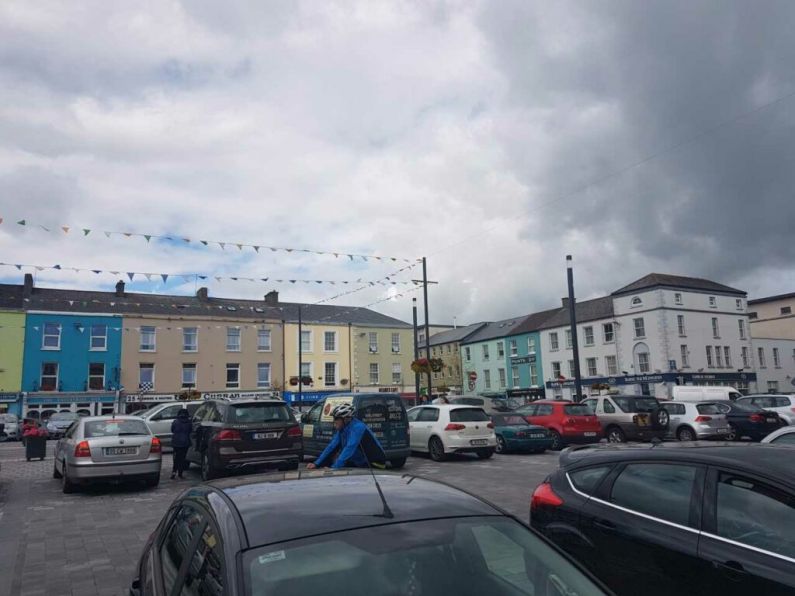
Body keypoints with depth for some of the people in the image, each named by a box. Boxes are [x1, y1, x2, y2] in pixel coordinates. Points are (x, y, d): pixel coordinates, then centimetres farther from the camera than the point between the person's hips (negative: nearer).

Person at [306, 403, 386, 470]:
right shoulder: (341, 430, 4)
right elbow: (332, 447, 6)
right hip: (360, 464, 9)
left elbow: (349, 449, -32)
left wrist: (334, 468, -36)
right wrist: (317, 464, -2)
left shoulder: (357, 427, -23)